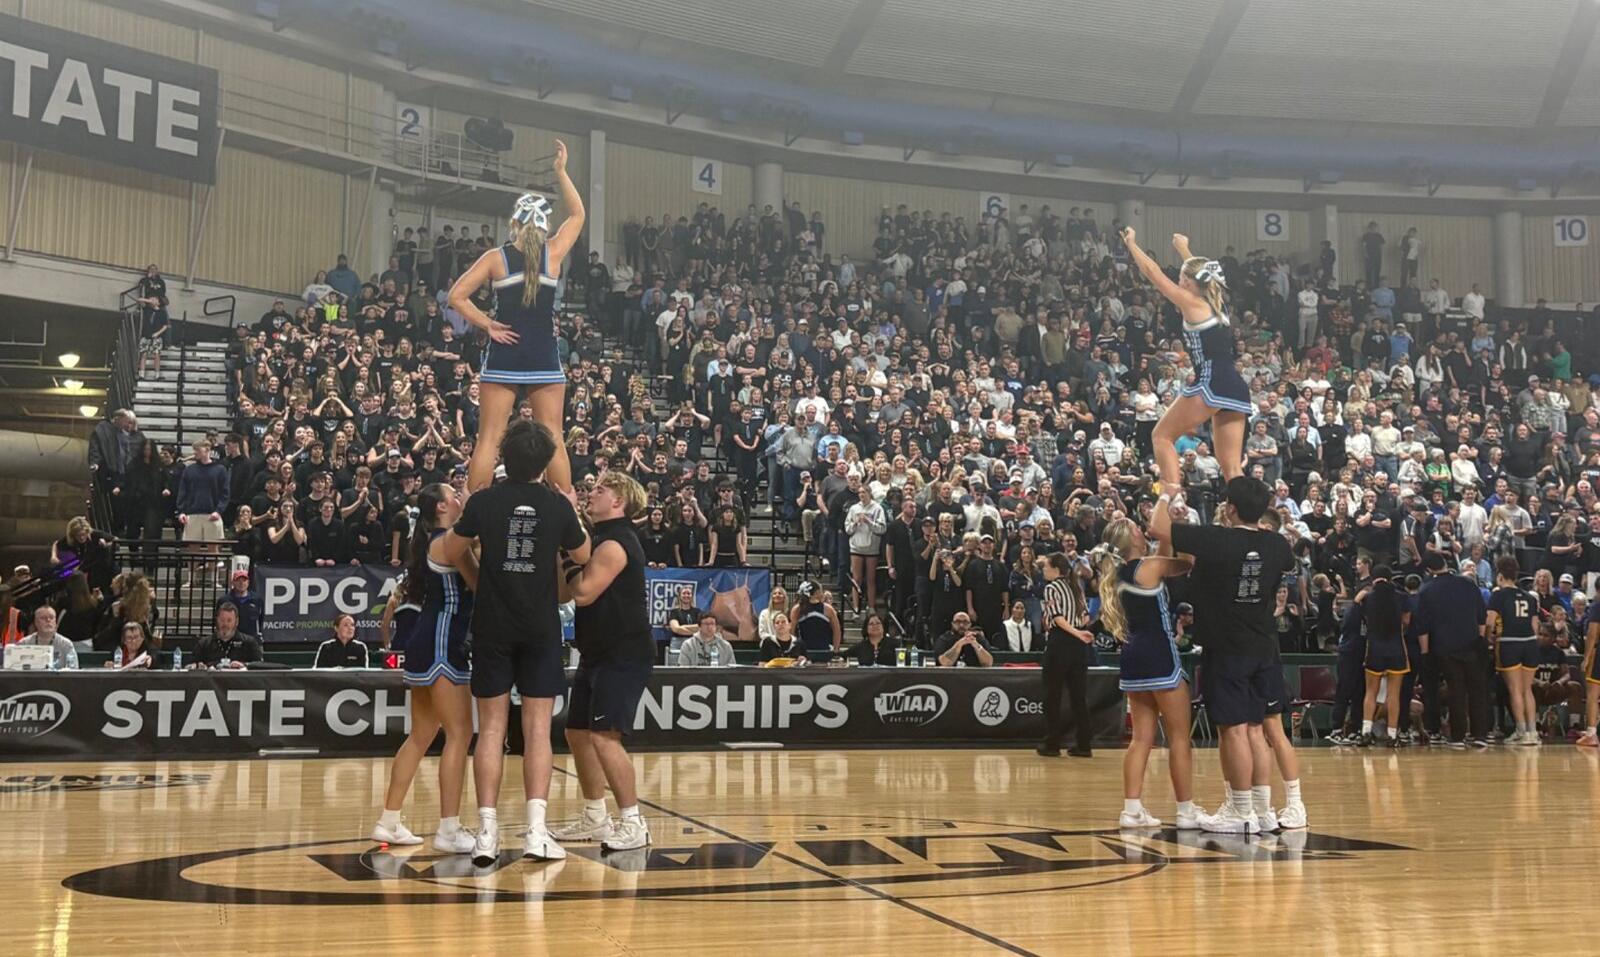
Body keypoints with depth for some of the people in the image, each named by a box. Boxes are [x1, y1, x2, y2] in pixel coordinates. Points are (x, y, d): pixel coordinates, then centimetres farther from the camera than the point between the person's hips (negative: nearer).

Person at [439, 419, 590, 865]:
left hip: (492, 626, 0)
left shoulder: (483, 501, -6)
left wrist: (463, 521, 20)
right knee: (537, 727, 2)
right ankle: (536, 829, -3)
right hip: (541, 628, 0)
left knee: (491, 726, 4)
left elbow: (450, 555, 4)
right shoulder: (558, 506, -4)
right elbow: (583, 556, 12)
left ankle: (487, 831, 1)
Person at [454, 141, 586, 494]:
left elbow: (456, 296, -5)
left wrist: (487, 325, 1)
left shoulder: (496, 258, -1)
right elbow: (577, 215, 15)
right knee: (552, 439, 3)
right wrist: (561, 171, 18)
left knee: (488, 439, 1)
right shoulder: (553, 253, -1)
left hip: (504, 357, 0)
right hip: (544, 360, 0)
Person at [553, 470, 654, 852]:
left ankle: (632, 823, -9)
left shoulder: (614, 543, -15)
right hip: (597, 653, 11)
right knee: (577, 732, 14)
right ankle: (595, 819, 25)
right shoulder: (599, 539, 17)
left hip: (623, 655, -11)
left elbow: (583, 592, -22)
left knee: (604, 736, -15)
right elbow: (563, 593, 16)